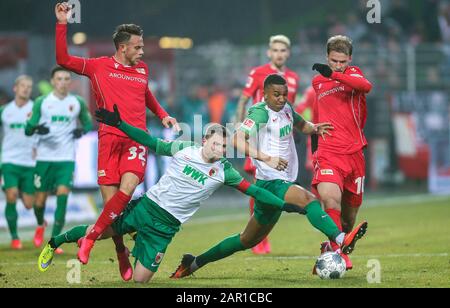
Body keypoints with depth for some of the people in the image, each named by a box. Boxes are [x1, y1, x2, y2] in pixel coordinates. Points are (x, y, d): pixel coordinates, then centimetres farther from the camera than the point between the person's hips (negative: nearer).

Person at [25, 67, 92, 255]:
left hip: (66, 159, 0)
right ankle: (41, 225, 39)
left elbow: (88, 123, 20)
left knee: (62, 195, -17)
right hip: (44, 157, 0)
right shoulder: (41, 102, 2)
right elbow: (27, 130, 3)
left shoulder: (78, 103, 6)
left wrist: (82, 130, -3)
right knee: (40, 199, 5)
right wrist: (36, 128, -21)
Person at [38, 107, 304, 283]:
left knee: (141, 279, -5)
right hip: (147, 206, 0)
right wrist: (119, 124, -6)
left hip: (167, 224, 0)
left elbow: (251, 189, -3)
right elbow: (152, 143, 1)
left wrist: (283, 205, -9)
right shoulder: (184, 149, -5)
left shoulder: (224, 171, -5)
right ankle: (55, 242, 26)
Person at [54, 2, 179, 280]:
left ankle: (91, 236, -11)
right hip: (110, 139, -2)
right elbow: (64, 60, 0)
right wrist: (62, 24, -6)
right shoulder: (99, 66, 6)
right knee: (110, 199, -8)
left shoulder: (143, 69, 18)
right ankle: (121, 253, 9)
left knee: (127, 189, -22)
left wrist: (163, 115, 26)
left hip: (137, 139, 2)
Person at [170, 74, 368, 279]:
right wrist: (267, 158, -34)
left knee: (249, 240, 17)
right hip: (270, 183, -9)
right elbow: (237, 140, -25)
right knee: (309, 200, -31)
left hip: (283, 182, 9)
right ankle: (341, 240, -42)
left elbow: (301, 125, 32)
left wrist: (314, 128, 8)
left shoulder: (286, 109, 11)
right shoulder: (261, 113, -13)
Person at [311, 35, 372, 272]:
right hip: (328, 153, 0)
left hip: (354, 153, 0)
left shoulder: (353, 74, 3)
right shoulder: (317, 82, 13)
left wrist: (335, 75, -31)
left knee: (349, 214, 9)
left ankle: (331, 249, 36)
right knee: (329, 197, -28)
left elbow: (366, 86, -23)